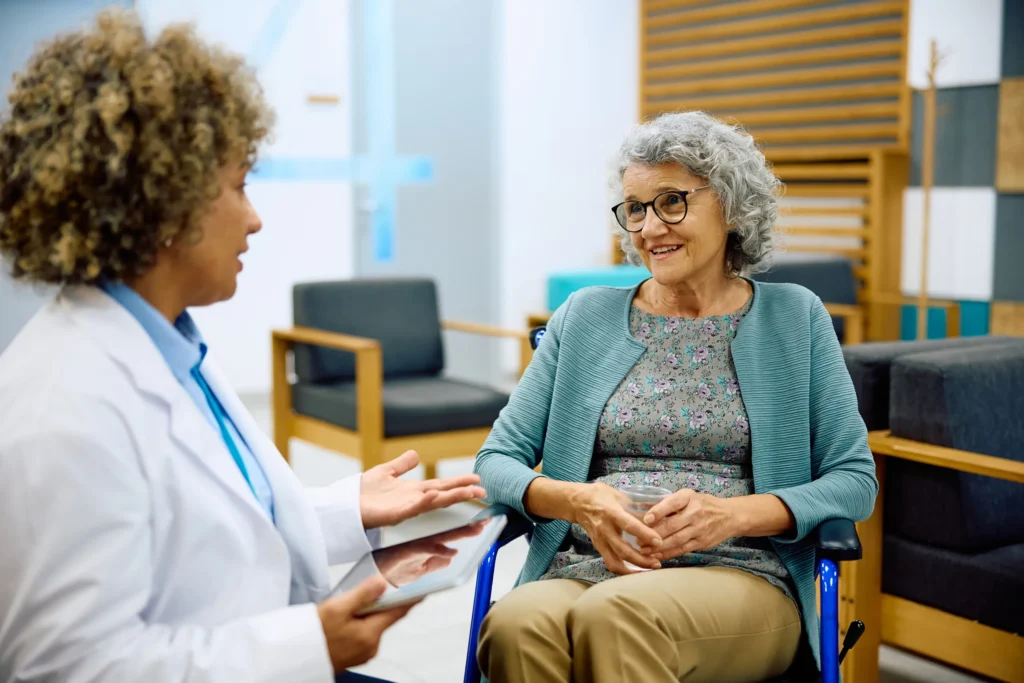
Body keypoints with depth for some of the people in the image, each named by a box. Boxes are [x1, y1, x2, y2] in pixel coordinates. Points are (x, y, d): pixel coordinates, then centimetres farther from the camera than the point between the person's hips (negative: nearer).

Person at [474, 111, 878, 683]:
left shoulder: (794, 318, 10)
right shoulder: (586, 317, 13)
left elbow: (855, 480, 5)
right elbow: (498, 459, 11)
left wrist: (733, 514, -12)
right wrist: (577, 500, -11)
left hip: (738, 577, -1)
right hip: (584, 569, 2)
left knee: (614, 617, -36)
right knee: (517, 627, -34)